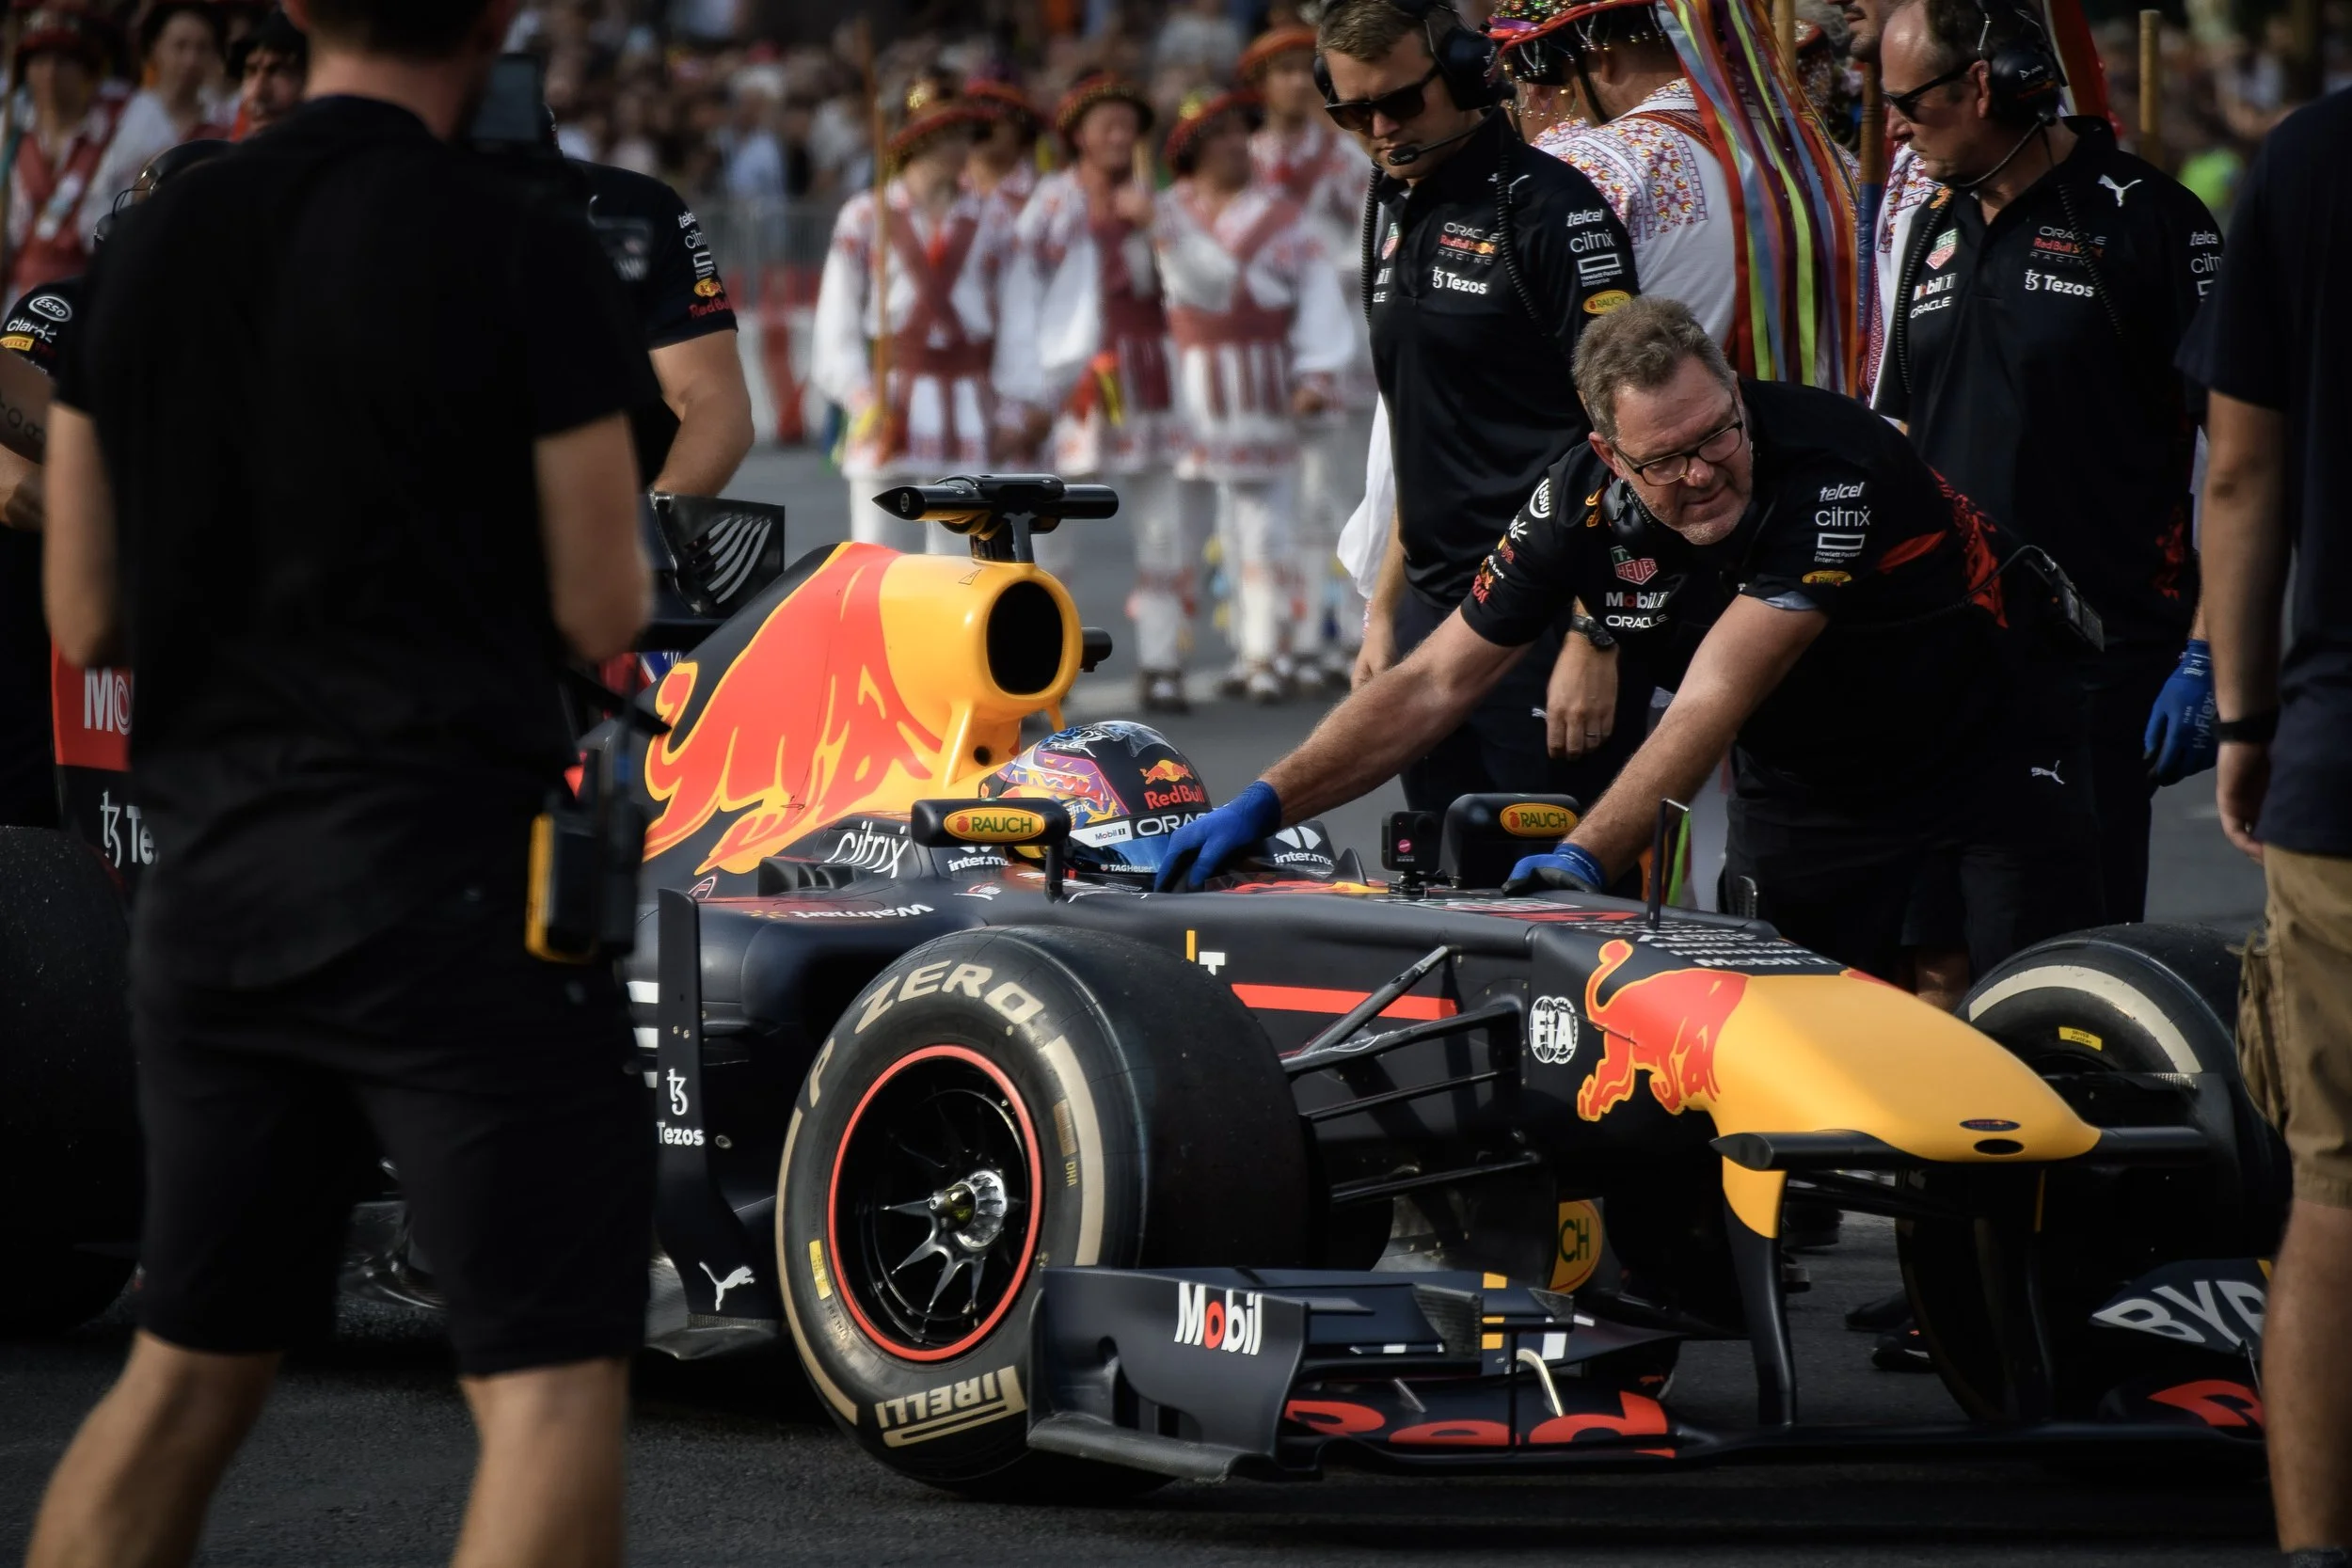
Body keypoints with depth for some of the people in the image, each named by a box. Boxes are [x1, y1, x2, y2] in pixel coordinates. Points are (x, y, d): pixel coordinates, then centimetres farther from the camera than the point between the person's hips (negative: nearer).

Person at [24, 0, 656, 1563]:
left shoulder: (151, 246, 6)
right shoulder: (522, 250, -10)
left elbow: (84, 616, 10)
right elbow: (605, 610, -7)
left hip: (208, 877, 6)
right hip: (452, 875, -6)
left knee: (187, 1372, 15)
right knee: (553, 1381, -4)